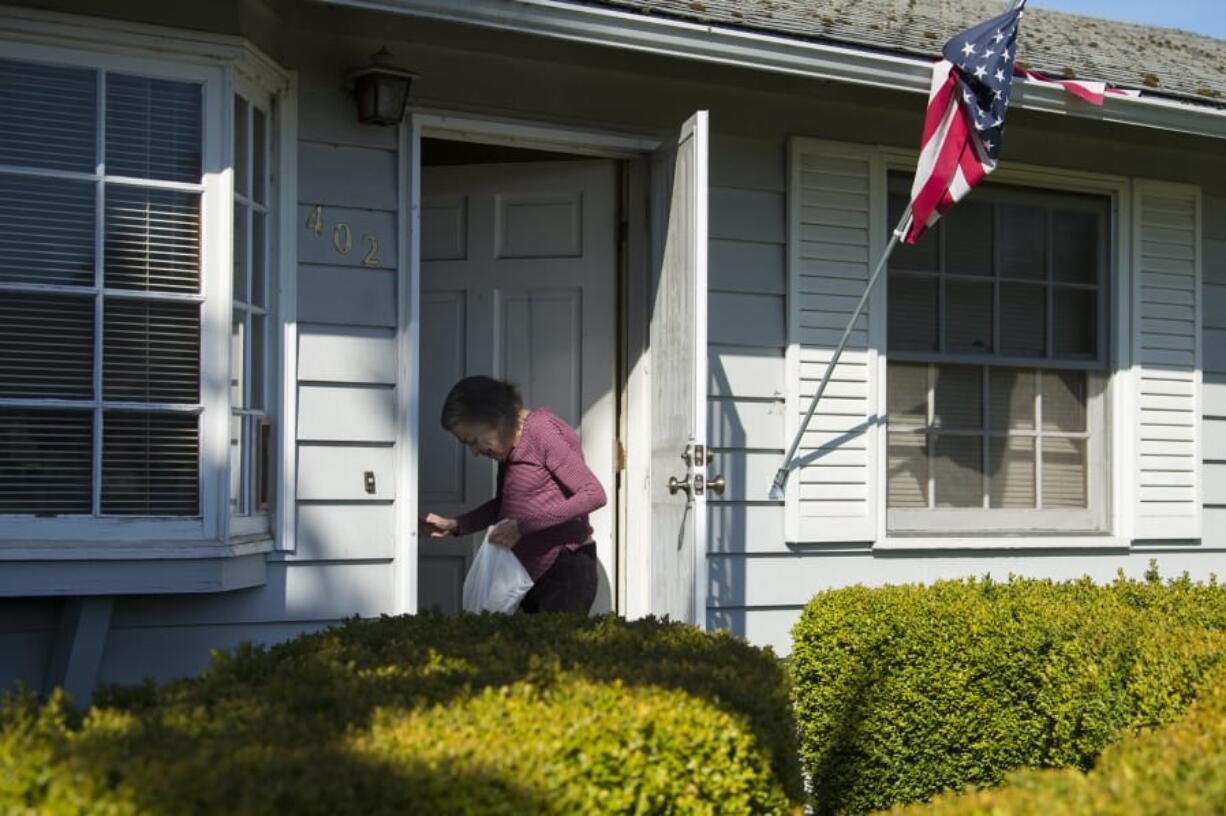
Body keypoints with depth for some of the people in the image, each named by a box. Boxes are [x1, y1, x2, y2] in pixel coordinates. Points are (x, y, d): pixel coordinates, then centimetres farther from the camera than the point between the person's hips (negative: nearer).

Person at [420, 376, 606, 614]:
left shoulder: (542, 431, -12)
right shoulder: (509, 447, 13)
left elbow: (594, 495, -17)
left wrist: (523, 525, -20)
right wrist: (454, 526, 13)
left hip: (566, 570, -8)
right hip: (531, 576, 8)